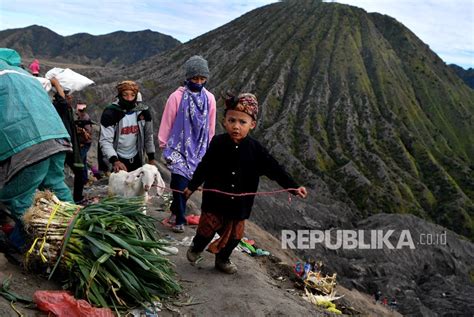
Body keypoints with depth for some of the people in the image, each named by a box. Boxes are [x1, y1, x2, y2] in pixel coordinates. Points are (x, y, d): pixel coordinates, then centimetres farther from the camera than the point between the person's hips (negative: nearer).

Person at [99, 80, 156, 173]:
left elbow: (148, 136, 8)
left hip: (136, 159, 4)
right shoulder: (110, 113, -15)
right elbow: (105, 141, -21)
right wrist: (114, 161, -35)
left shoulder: (143, 111, -3)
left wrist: (151, 157, 9)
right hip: (117, 159, -4)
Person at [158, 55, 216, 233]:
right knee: (180, 183, -7)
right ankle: (179, 219, 10)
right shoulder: (177, 97, -11)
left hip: (198, 149, 3)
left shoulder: (209, 98, 0)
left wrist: (208, 148, 13)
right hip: (179, 148, -3)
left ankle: (175, 209, 33)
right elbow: (167, 123, -4)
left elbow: (211, 126, 8)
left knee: (189, 183, 9)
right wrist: (163, 145, 1)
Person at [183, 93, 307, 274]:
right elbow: (204, 167, 1)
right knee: (208, 228, 11)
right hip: (215, 198, -2)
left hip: (240, 203, 2)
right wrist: (192, 187, 9)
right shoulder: (217, 143, -12)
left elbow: (274, 169, -8)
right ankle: (196, 248, 42)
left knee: (234, 234, 15)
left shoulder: (255, 149, -11)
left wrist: (293, 187, -16)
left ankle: (222, 259, 39)